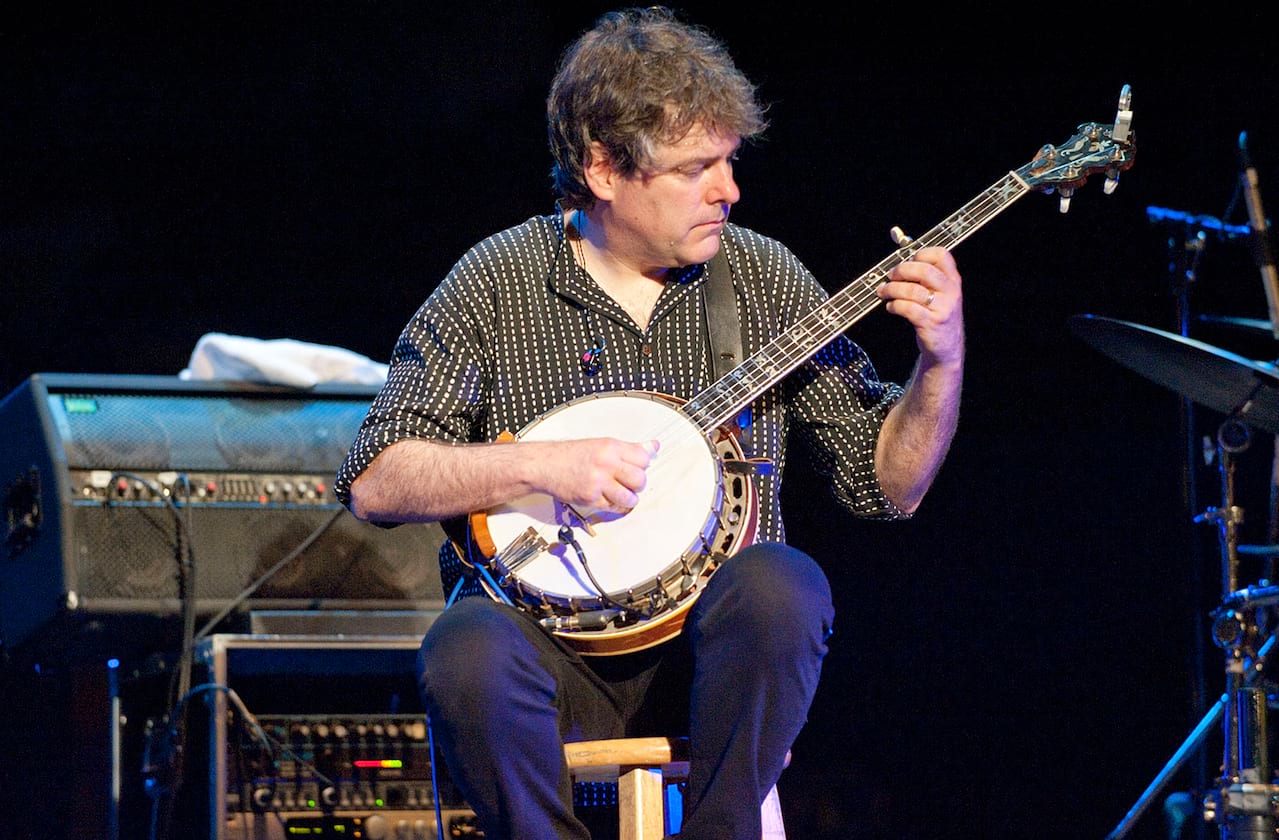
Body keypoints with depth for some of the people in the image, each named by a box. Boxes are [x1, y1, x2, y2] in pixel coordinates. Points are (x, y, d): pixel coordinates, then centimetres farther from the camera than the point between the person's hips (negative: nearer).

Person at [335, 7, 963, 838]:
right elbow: (374, 483, -4)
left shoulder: (764, 278, 7)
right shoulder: (497, 280, 1)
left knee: (780, 585, -32)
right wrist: (540, 465, -17)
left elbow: (888, 485, 9)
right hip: (556, 636, -1)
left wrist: (943, 362, -9)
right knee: (467, 655, -35)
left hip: (712, 647, 1)